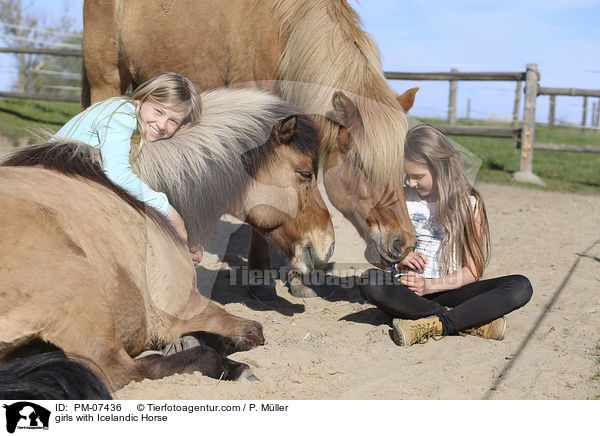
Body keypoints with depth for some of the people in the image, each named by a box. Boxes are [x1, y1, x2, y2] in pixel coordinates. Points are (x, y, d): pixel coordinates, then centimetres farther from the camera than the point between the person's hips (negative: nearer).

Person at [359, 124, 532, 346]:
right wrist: (399, 259, -10)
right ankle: (471, 323, -29)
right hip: (406, 293, 1)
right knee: (370, 280, -33)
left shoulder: (469, 203, 0)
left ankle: (430, 326, -36)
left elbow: (473, 271, -3)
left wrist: (430, 286, -17)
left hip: (449, 292, 0)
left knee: (521, 287, -23)